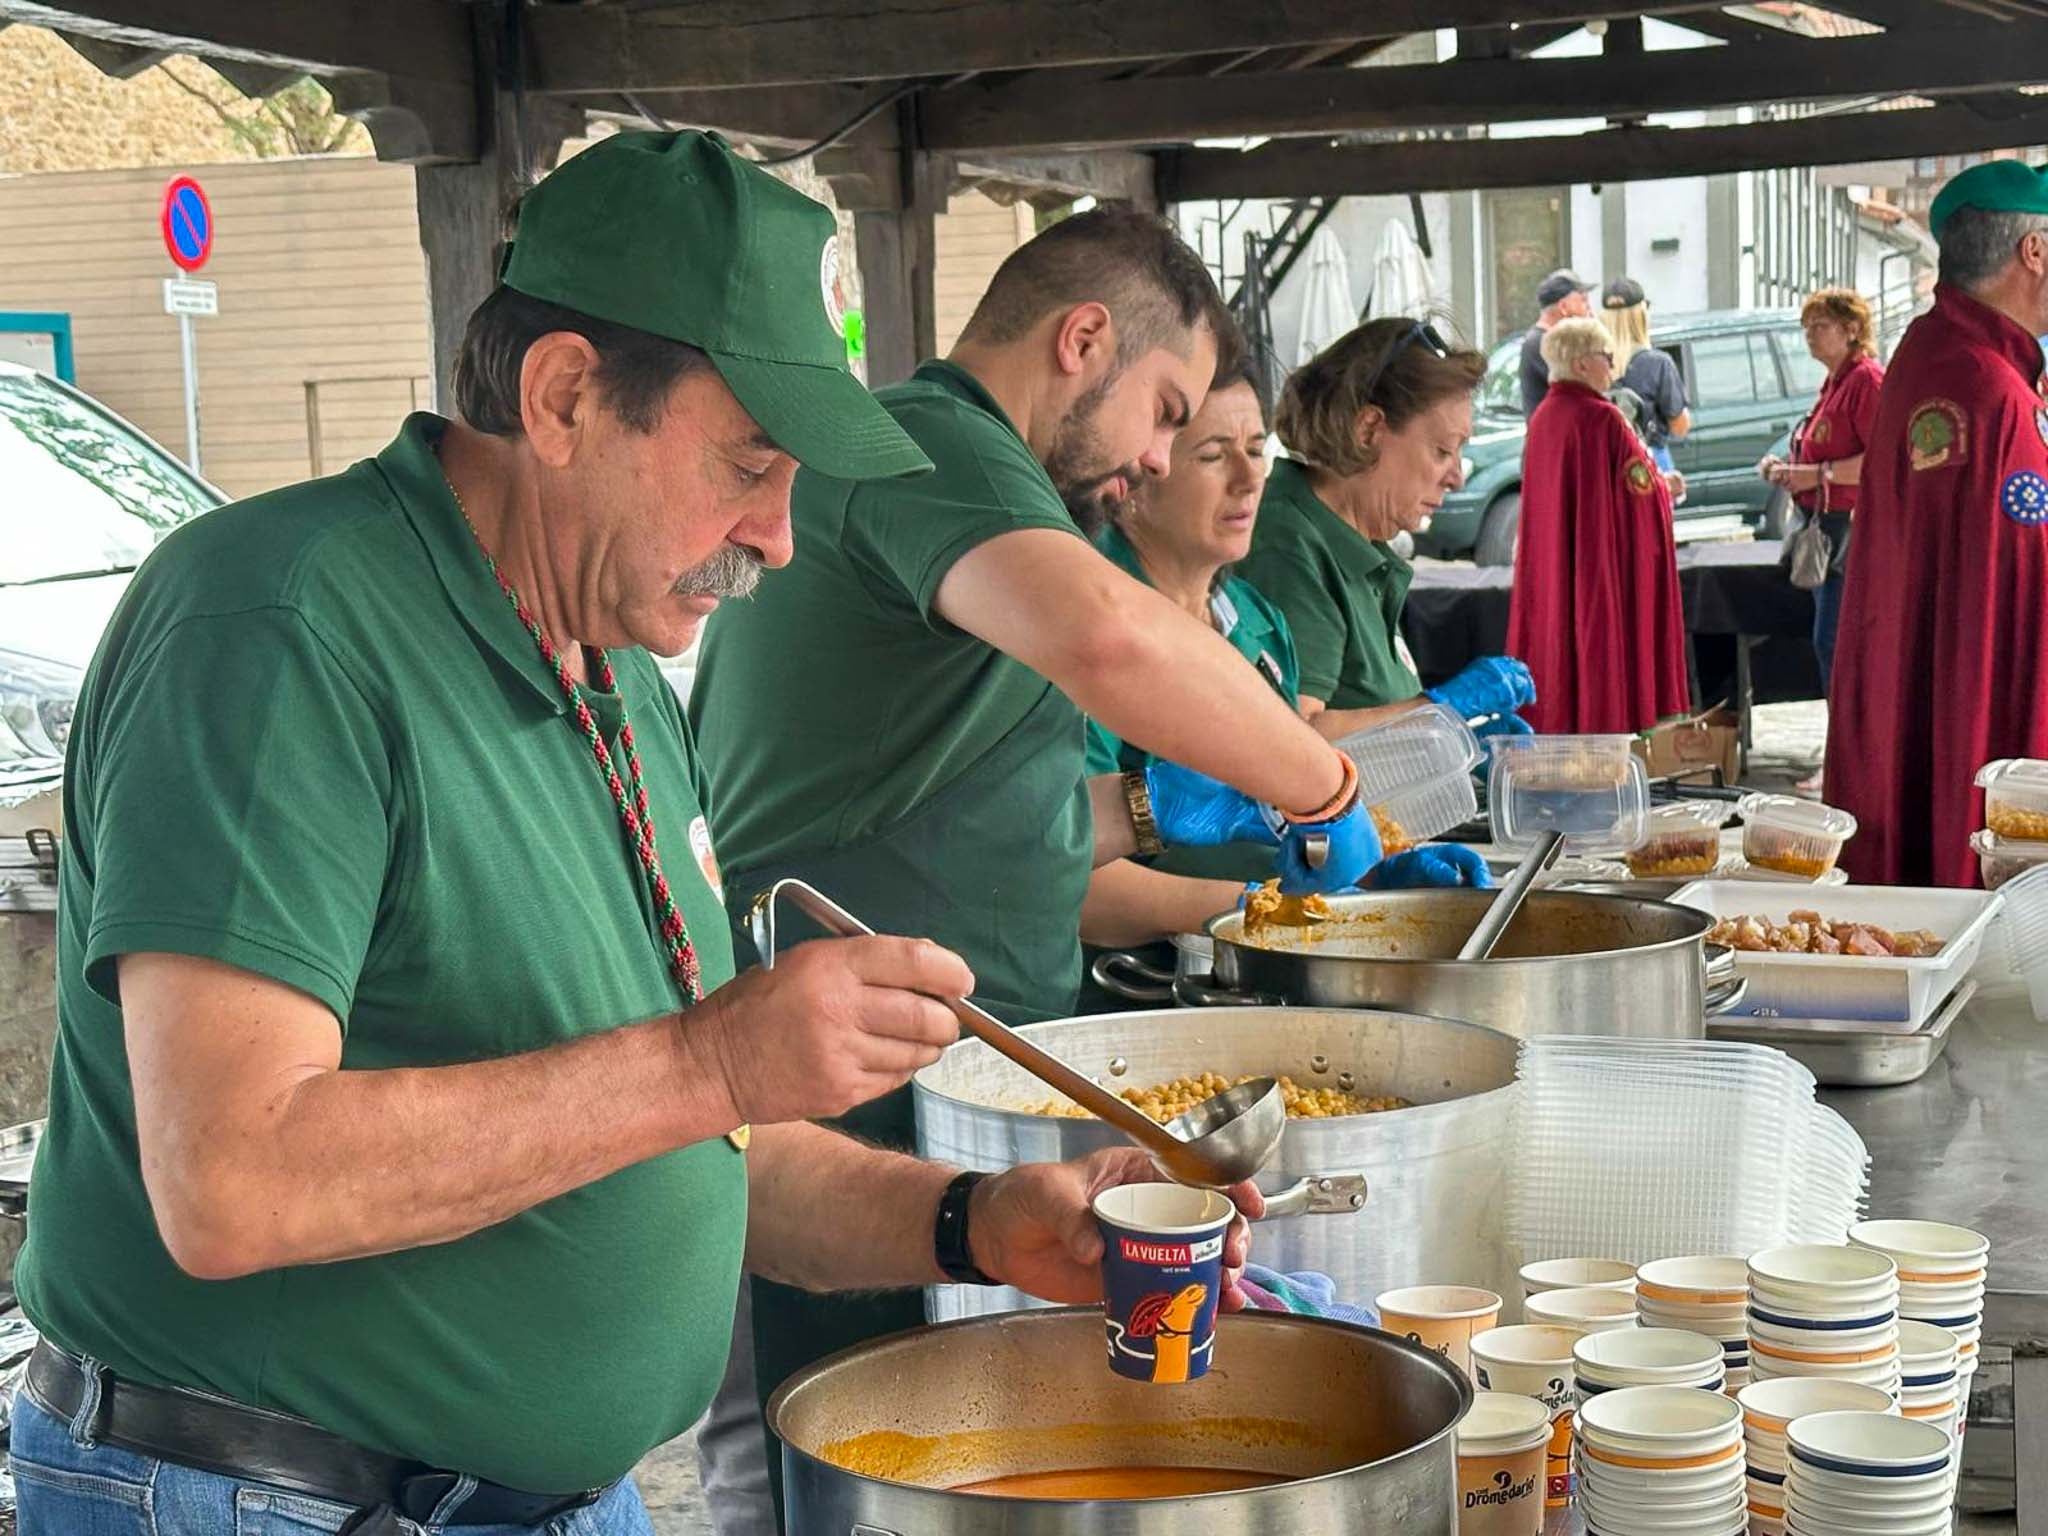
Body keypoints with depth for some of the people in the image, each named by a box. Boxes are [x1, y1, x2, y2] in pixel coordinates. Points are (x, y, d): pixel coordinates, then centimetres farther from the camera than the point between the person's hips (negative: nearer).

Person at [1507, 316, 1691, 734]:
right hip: (1605, 563, -8)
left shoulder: (1542, 418, 7)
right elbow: (1645, 490, -14)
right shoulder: (1601, 419, -17)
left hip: (1551, 568, 8)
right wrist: (1665, 484, 7)